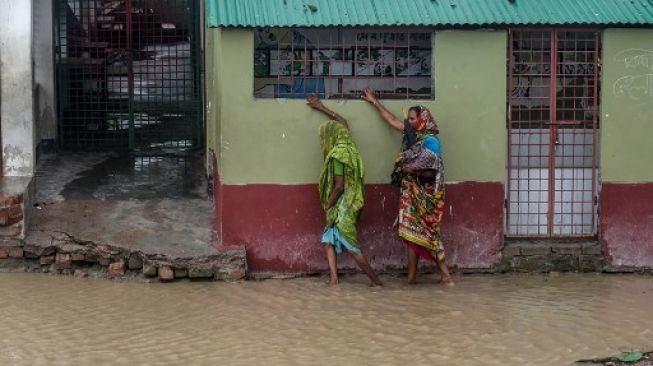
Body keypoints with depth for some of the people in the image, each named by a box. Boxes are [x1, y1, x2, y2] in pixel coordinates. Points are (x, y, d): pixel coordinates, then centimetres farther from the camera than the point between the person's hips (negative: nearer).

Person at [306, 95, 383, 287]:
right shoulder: (348, 147, 8)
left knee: (351, 246, -6)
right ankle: (334, 279, 0)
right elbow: (342, 122, 26)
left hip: (343, 206, -9)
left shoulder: (337, 155, -17)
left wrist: (328, 205, -6)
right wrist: (321, 107, 34)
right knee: (329, 241, 9)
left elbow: (339, 187, -20)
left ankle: (376, 280, -5)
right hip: (351, 203, 9)